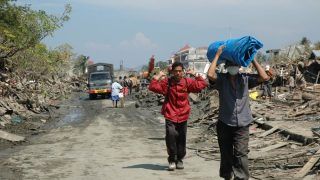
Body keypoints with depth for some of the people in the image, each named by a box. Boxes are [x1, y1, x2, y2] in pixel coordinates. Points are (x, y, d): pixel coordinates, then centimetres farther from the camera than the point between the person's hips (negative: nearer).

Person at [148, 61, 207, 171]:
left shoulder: (187, 82, 0)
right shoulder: (167, 82, -3)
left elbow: (203, 84, -2)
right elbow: (152, 87, -9)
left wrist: (195, 75, -3)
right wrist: (158, 76, -11)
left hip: (183, 116, 2)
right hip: (170, 115, -2)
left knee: (181, 139, 10)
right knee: (170, 134, -20)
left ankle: (179, 160, 30)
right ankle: (172, 159, -2)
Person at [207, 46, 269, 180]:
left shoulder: (245, 79, 3)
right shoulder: (221, 79, -2)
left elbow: (264, 77, -7)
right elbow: (210, 75, -23)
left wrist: (252, 59, -4)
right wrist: (217, 55, -13)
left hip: (242, 125, 0)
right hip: (224, 124, 0)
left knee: (241, 154, -12)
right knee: (226, 155, 13)